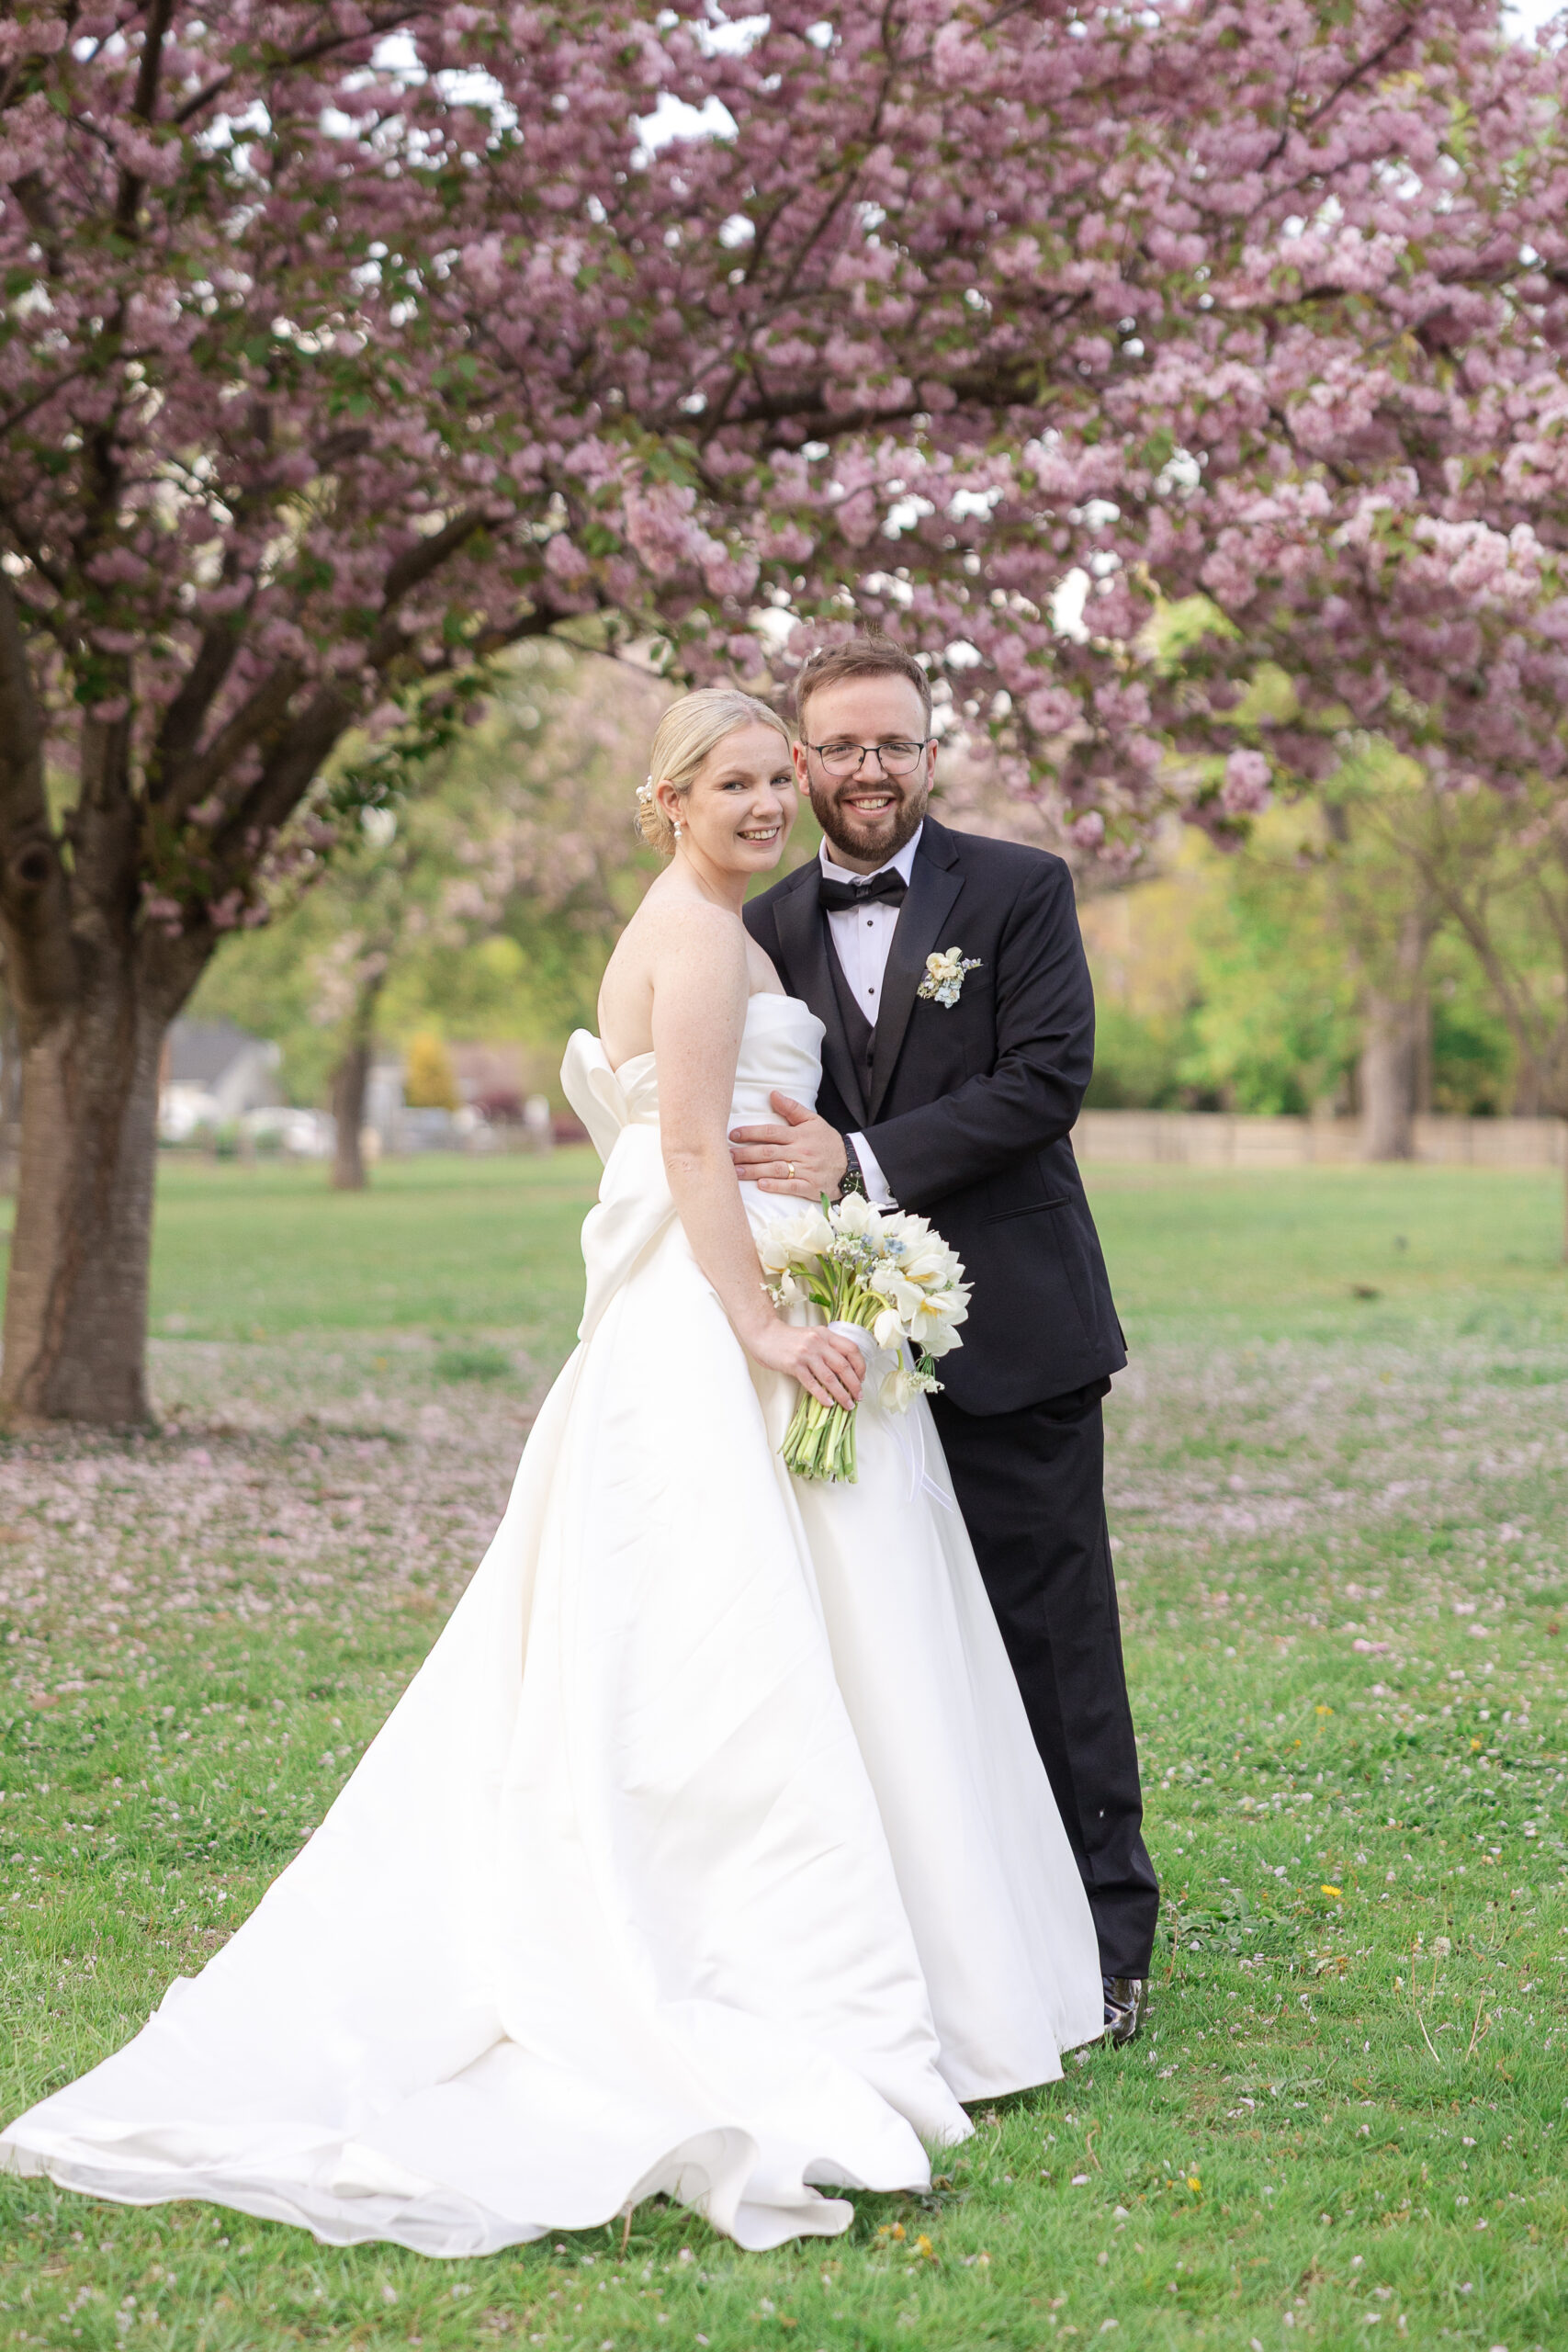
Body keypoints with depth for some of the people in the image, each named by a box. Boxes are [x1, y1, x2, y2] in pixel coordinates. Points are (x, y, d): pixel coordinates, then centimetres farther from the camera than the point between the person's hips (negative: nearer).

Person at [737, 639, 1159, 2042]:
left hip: (1009, 1333, -3)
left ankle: (1105, 1940, 10)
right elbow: (766, 1135, 12)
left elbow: (1048, 1078, -11)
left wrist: (860, 1163, -18)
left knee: (1053, 1638, 1)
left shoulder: (1021, 891, 0)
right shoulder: (768, 929, 10)